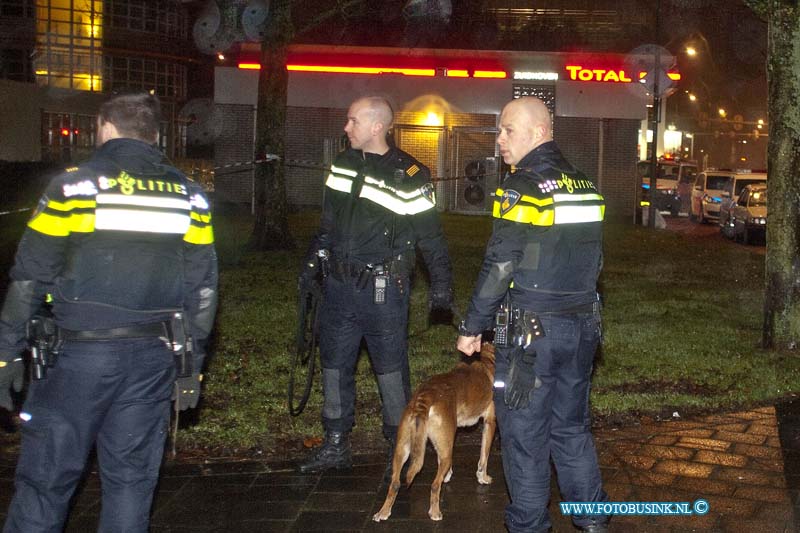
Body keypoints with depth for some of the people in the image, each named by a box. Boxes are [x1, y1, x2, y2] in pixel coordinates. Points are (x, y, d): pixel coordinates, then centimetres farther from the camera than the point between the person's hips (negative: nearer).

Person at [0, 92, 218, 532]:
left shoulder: (73, 186, -4)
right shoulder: (188, 196, 7)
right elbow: (202, 289, 8)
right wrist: (192, 363, 15)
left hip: (81, 352, -3)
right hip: (154, 357, 4)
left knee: (45, 479, 7)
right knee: (131, 478, 13)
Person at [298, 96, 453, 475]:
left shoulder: (408, 176, -10)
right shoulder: (342, 165, 8)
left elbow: (431, 236, -6)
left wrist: (441, 283, -6)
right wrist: (313, 260, 20)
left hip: (383, 290, -6)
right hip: (339, 286, 6)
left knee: (391, 369, 2)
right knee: (334, 365, 11)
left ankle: (400, 448, 16)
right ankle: (335, 446, 24)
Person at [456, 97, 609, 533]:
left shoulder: (522, 186, -15)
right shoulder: (583, 184, 9)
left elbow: (498, 267, -16)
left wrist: (472, 328, -8)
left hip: (531, 331, -7)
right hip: (582, 327, 8)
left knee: (525, 435, 6)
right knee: (572, 428, 20)